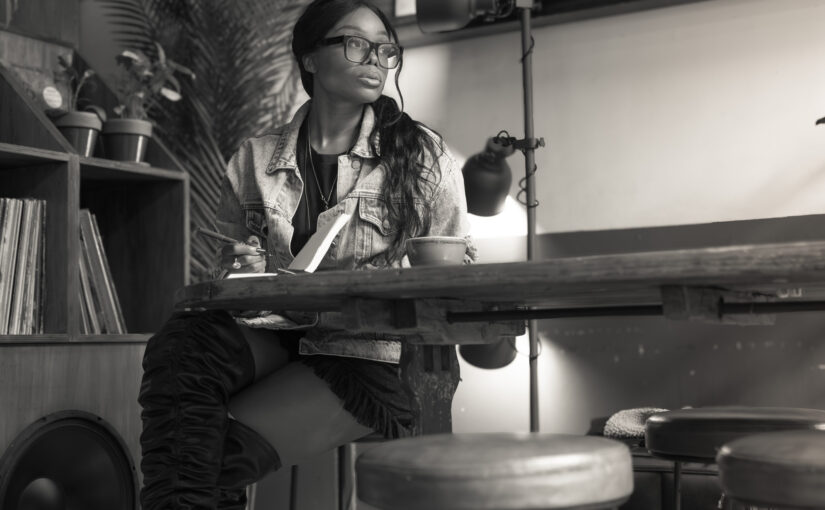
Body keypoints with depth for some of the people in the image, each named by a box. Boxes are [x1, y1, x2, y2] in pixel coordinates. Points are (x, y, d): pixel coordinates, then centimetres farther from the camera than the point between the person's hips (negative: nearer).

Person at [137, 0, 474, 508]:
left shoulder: (423, 156, 2)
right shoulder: (255, 159, 9)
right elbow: (228, 262, 18)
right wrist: (240, 267, -7)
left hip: (370, 354, -3)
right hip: (275, 336, 3)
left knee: (224, 452, -26)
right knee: (181, 343, -29)